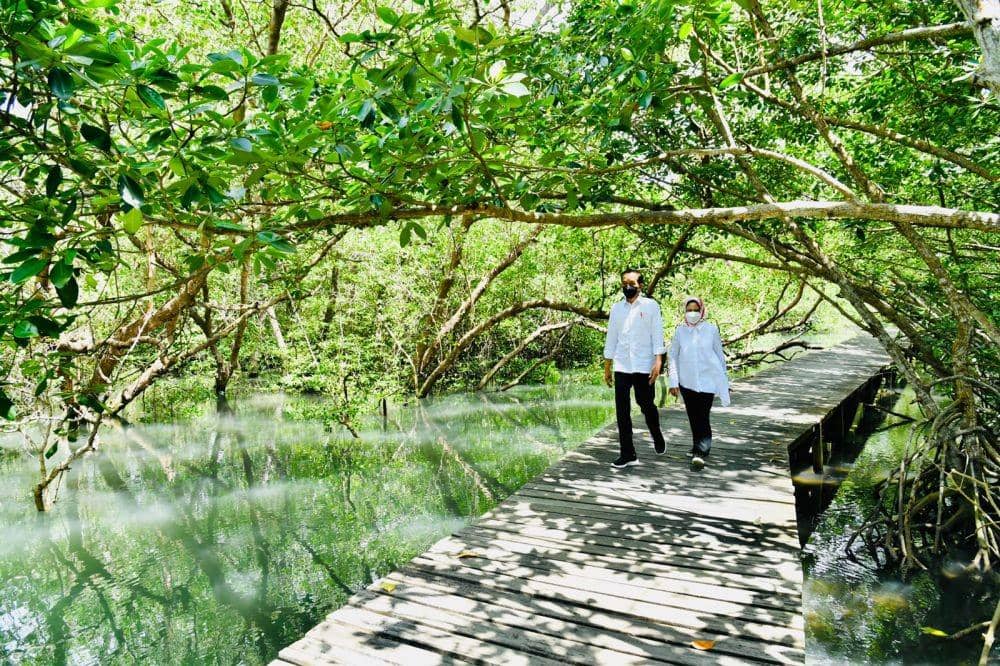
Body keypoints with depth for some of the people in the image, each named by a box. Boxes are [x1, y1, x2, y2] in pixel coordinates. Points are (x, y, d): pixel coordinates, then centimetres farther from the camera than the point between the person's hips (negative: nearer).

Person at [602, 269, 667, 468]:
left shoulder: (650, 305, 1)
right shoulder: (616, 308, 11)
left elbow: (657, 335, -3)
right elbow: (611, 338, 13)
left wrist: (658, 362, -13)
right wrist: (607, 367, 11)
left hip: (644, 366, -3)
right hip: (621, 367, 3)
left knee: (646, 405, 7)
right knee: (622, 411, 0)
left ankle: (657, 436, 37)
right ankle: (627, 454, 7)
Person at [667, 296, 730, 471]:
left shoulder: (711, 329, 0)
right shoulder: (680, 331, 3)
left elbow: (719, 355, 8)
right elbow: (672, 357, 6)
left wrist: (723, 381, 12)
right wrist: (673, 381, -1)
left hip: (708, 380, -2)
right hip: (687, 382, 2)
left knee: (703, 416, -10)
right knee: (693, 417, 10)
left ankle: (700, 452, -12)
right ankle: (700, 448, 26)